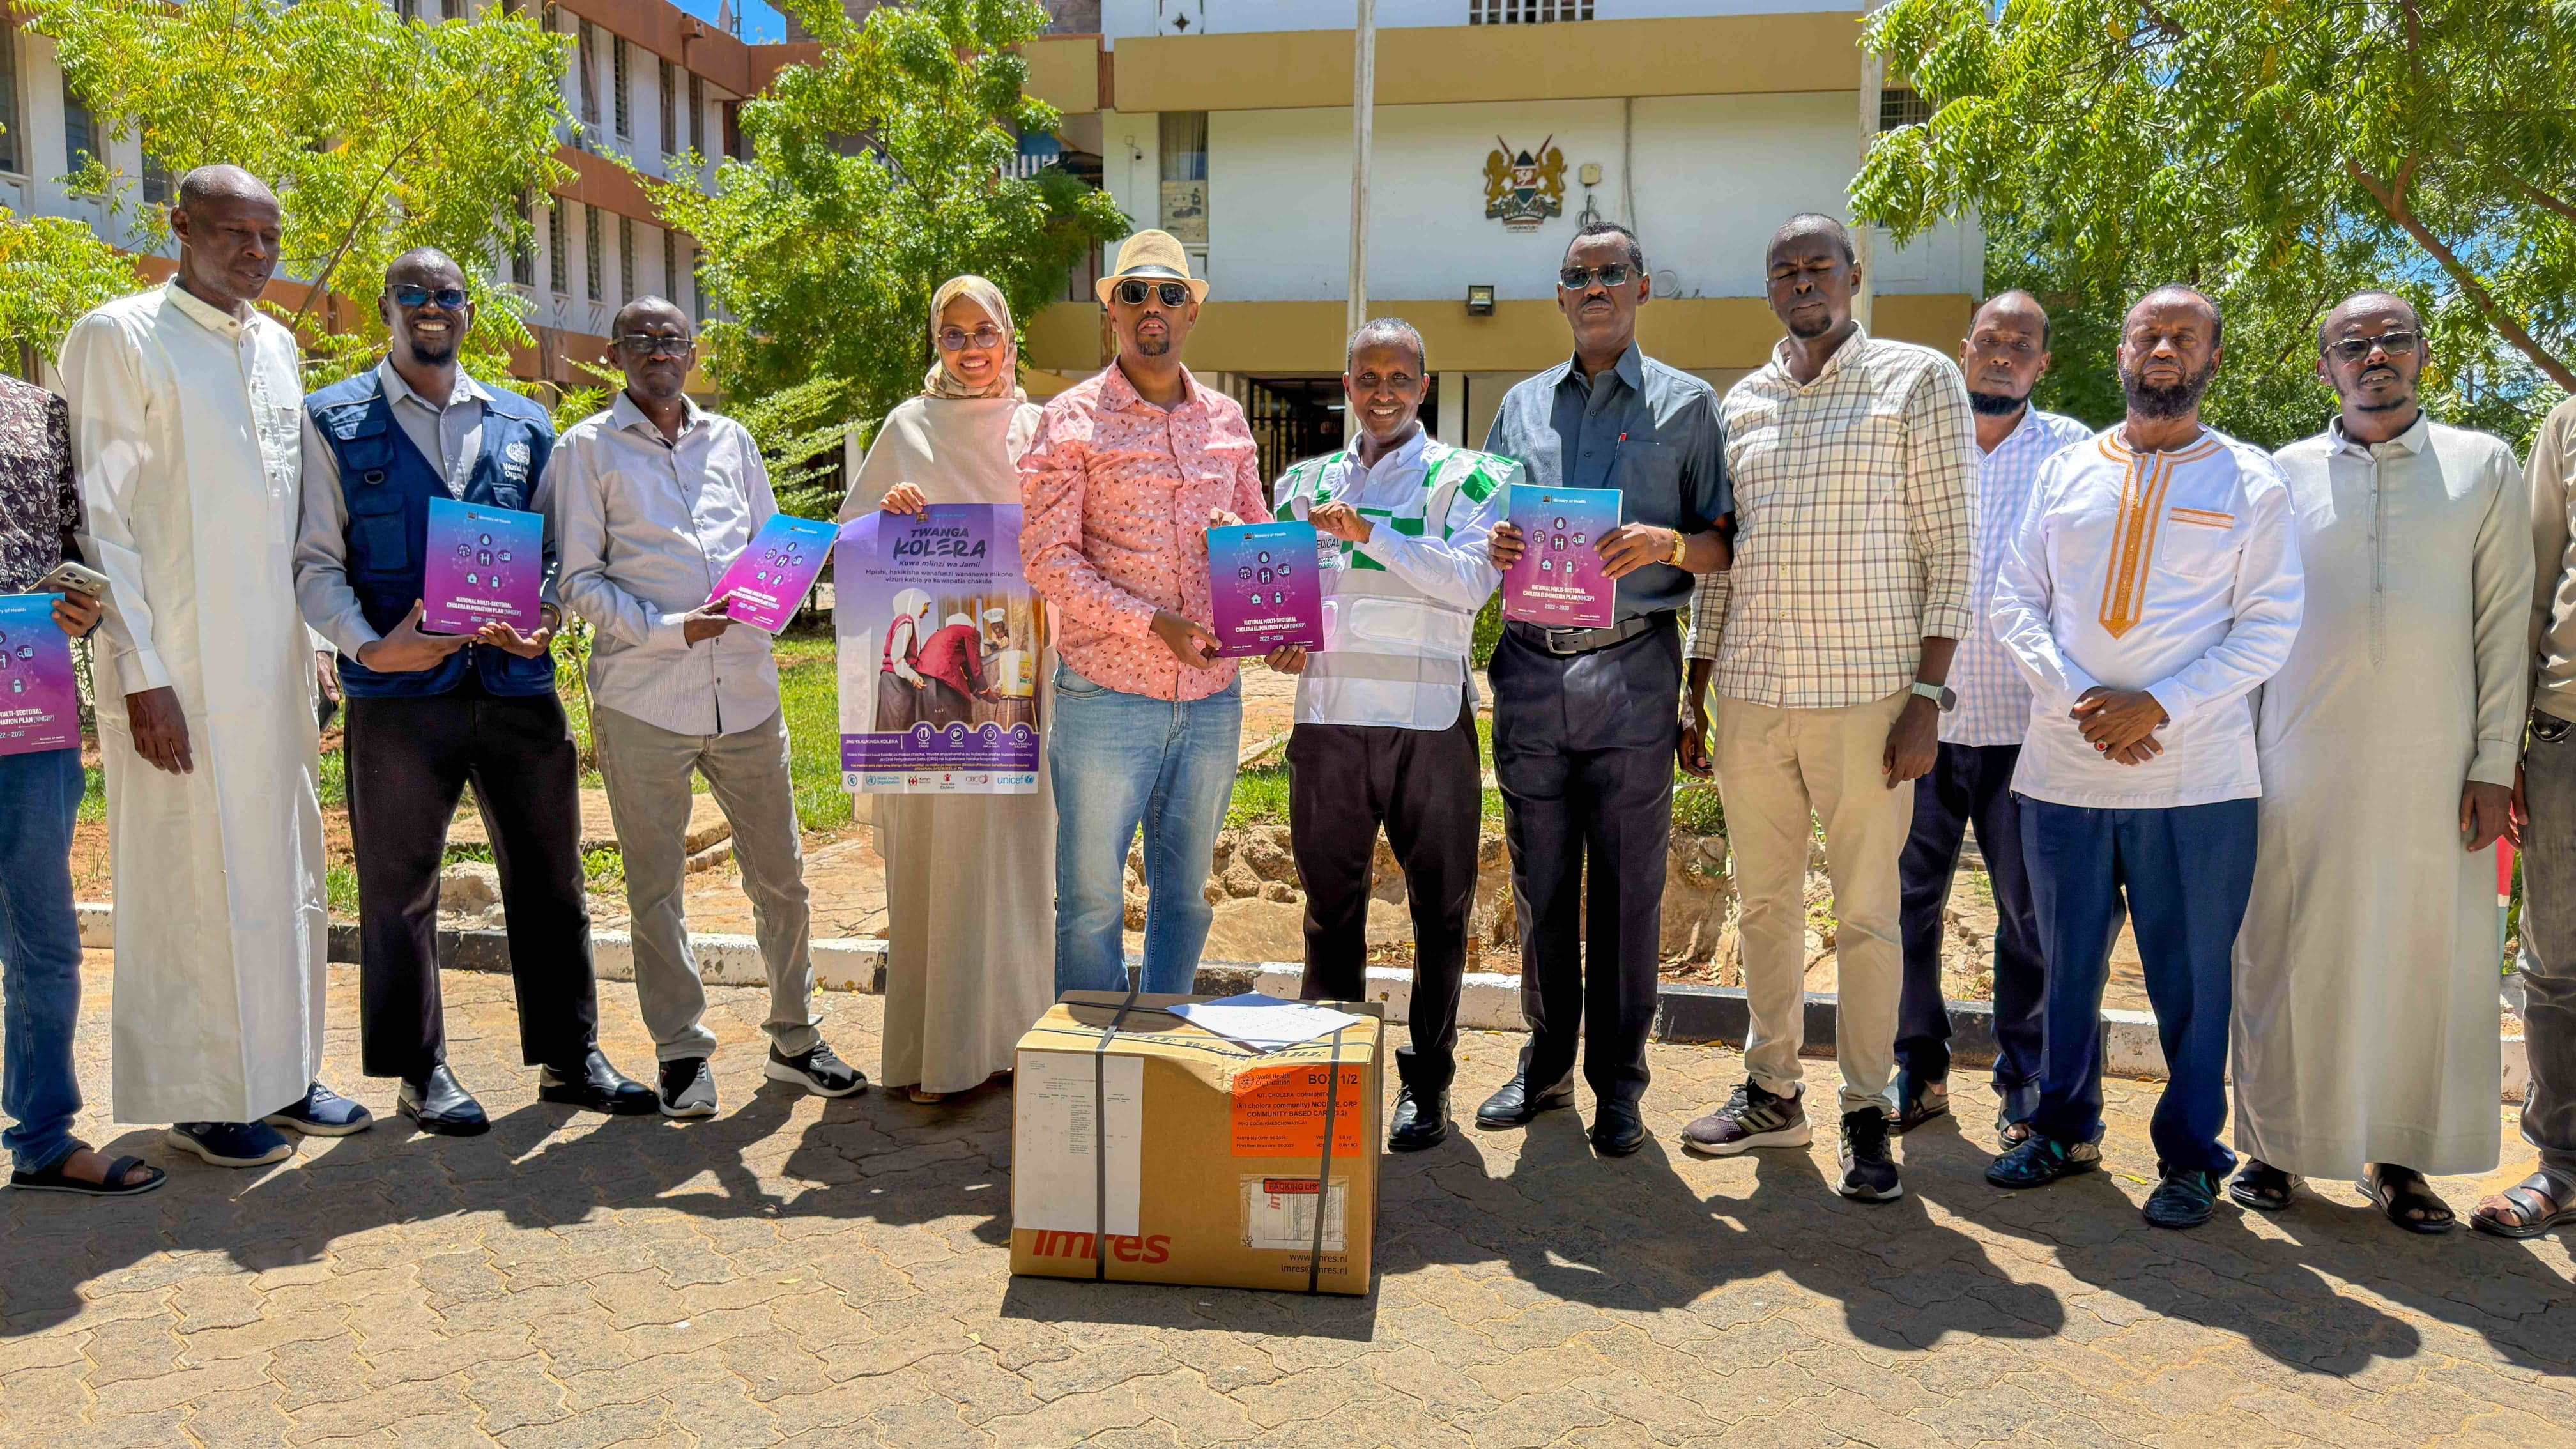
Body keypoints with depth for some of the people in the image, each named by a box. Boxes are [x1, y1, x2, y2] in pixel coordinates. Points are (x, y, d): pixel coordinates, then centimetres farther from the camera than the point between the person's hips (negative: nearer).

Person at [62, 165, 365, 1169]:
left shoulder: (277, 348, 14)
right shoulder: (120, 338, -6)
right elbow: (97, 522, -9)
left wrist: (317, 655, 14)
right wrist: (141, 676, -15)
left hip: (275, 668, 7)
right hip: (180, 671, -6)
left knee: (284, 872, 12)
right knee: (191, 881, 1)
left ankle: (281, 1074, 25)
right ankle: (200, 1098, 14)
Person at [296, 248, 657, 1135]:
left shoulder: (523, 426, 14)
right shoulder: (333, 422, 5)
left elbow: (558, 547, 15)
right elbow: (315, 563, 0)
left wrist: (546, 618, -6)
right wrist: (370, 644, -16)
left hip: (519, 688, 3)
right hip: (399, 695, -3)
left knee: (551, 879, 8)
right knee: (400, 890, 7)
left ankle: (569, 1055, 21)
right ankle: (419, 1072, 21)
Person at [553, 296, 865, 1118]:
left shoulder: (731, 441, 16)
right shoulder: (587, 450, 4)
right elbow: (578, 579, -2)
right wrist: (668, 629, -15)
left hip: (745, 688, 3)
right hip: (642, 697, -3)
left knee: (780, 874, 7)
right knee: (655, 886, 5)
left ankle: (794, 1038, 22)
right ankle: (681, 1051, 18)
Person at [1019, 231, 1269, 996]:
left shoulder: (1227, 419, 12)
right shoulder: (1070, 419, -2)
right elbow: (1047, 559, -9)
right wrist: (1153, 624, -19)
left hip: (1212, 696, 4)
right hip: (1106, 694, -4)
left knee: (1185, 891, 13)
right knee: (1091, 897, 3)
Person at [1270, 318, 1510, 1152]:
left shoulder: (1469, 479, 3)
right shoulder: (1305, 483, 15)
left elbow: (1473, 582, -13)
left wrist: (1369, 534, -19)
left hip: (1430, 723, -3)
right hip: (1329, 717, 3)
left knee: (1438, 907, 4)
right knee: (1330, 904, 9)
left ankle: (1427, 1081, 18)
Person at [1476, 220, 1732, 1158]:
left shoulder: (1686, 404, 7)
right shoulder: (1522, 406, 16)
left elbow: (1725, 547, 3)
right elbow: (1483, 523, 17)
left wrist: (1665, 542, -17)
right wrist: (1492, 545, -6)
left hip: (1633, 669, -3)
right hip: (1531, 669, 3)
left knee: (1627, 887, 3)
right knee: (1540, 885, 10)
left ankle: (1618, 1081, 15)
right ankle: (1546, 1061, 24)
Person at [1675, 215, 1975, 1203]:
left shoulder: (1920, 380, 0)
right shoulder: (1742, 404, 13)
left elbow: (1950, 547, -4)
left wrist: (1928, 696, -12)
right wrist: (1693, 698, 12)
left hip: (1864, 693, -4)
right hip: (1751, 692, 5)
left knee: (1867, 909, 2)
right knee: (1765, 900, 11)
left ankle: (1866, 1115, 14)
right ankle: (1773, 1092, 25)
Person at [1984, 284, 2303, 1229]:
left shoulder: (2252, 482, 5)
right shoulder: (2066, 473, 11)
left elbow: (2270, 625, -2)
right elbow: (2014, 600, 6)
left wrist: (2162, 705, -14)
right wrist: (2076, 699, -10)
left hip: (2197, 777, -2)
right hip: (2064, 770, 2)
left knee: (2190, 972, 4)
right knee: (2067, 961, 12)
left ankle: (2190, 1155, 20)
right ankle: (2065, 1128, 28)